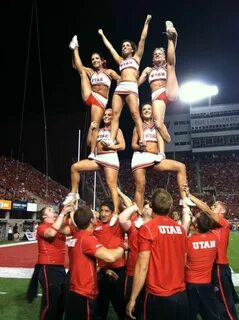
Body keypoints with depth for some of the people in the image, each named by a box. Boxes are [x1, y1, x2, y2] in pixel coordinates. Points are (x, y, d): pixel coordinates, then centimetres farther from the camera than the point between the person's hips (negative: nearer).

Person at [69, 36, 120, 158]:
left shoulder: (109, 72, 10)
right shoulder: (90, 71, 18)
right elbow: (76, 66, 17)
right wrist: (76, 50, 13)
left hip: (100, 101, -3)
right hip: (89, 96, 4)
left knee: (95, 126, -14)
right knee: (81, 70, -1)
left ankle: (92, 153, -14)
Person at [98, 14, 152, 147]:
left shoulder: (136, 57, 21)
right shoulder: (121, 60, 30)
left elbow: (142, 39, 18)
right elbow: (109, 47, 38)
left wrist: (146, 23, 20)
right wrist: (102, 35, 45)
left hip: (131, 87, -4)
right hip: (119, 88, 4)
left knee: (135, 114, -20)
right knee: (115, 114, -13)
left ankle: (142, 140, -29)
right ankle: (111, 141, -24)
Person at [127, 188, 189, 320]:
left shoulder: (147, 229, -13)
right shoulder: (181, 229, 2)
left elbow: (142, 267, -15)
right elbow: (183, 262, 11)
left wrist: (132, 299, -7)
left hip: (158, 297, -5)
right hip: (181, 295, 5)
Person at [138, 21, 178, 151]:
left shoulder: (167, 67, 27)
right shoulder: (148, 69, 31)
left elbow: (171, 59, 6)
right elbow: (137, 82, 20)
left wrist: (172, 38, -9)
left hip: (169, 93, 0)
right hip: (157, 97, 0)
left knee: (171, 64, -8)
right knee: (158, 124, -24)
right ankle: (161, 154, -22)